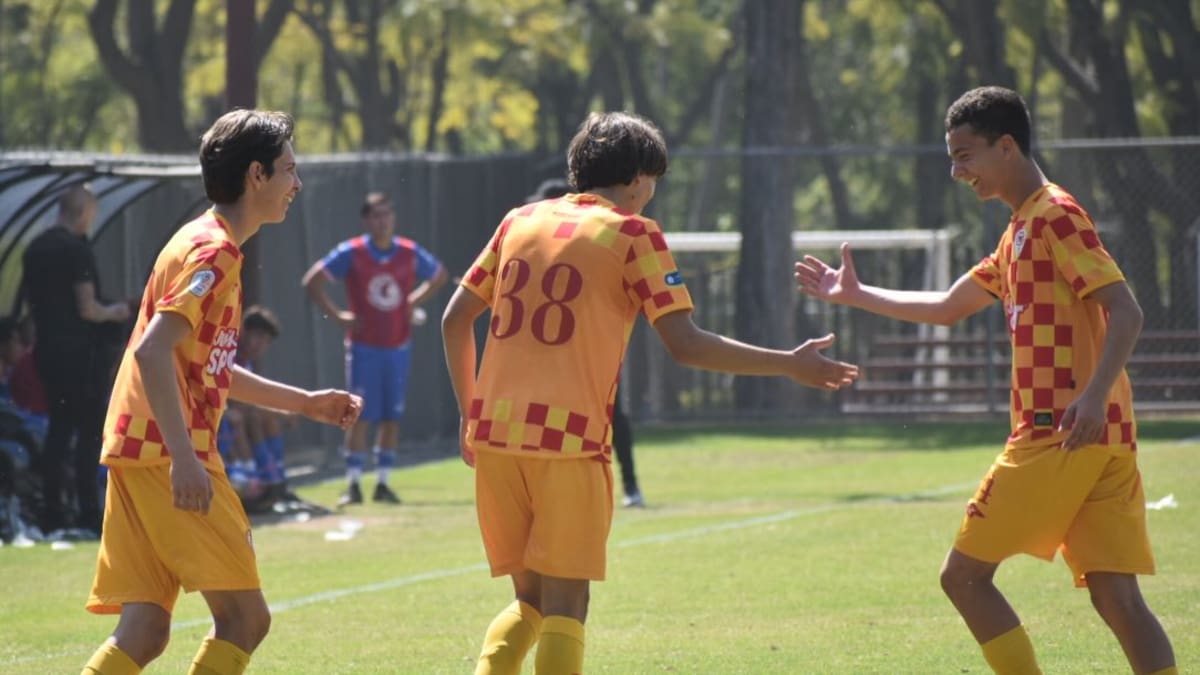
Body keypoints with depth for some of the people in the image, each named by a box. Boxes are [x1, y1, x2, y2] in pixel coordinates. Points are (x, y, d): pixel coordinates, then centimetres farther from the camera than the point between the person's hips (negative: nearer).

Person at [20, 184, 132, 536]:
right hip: (79, 350, -7)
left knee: (59, 427, 13)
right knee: (89, 431, -1)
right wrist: (114, 312, 0)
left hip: (47, 349, 7)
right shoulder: (77, 249, -15)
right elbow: (88, 309, -17)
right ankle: (87, 511, -2)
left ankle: (53, 512, 11)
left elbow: (29, 298, 18)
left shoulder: (35, 249, 9)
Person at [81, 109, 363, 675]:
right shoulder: (214, 252, -10)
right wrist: (185, 458, -28)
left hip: (138, 454, 10)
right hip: (166, 456, -10)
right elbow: (152, 352, -22)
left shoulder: (206, 244, 21)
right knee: (245, 618, -6)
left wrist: (304, 402, 30)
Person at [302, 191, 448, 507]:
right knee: (361, 417, -5)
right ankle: (353, 485, -1)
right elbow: (312, 281, -4)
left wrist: (414, 302, 7)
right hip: (364, 347, -3)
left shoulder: (410, 253, 1)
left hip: (398, 347, 3)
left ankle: (382, 483, 13)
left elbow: (439, 275, 19)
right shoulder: (351, 253, -8)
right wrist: (338, 315, -8)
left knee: (392, 418, 5)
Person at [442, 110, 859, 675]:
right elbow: (685, 345, -6)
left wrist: (469, 413, 27)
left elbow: (455, 320, 17)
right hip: (570, 438, -5)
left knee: (530, 598, 17)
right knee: (565, 603, 2)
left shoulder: (521, 221, 15)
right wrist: (790, 365, 1)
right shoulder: (633, 234, 0)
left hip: (494, 432, 5)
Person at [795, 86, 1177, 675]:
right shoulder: (1021, 230, 23)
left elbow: (1125, 311, -17)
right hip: (1107, 441, 9)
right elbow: (947, 308, 34)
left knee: (965, 574, -1)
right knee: (1117, 598, 0)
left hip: (1060, 433, -9)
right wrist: (855, 296, 34)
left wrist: (1095, 393, -29)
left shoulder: (1056, 217, -7)